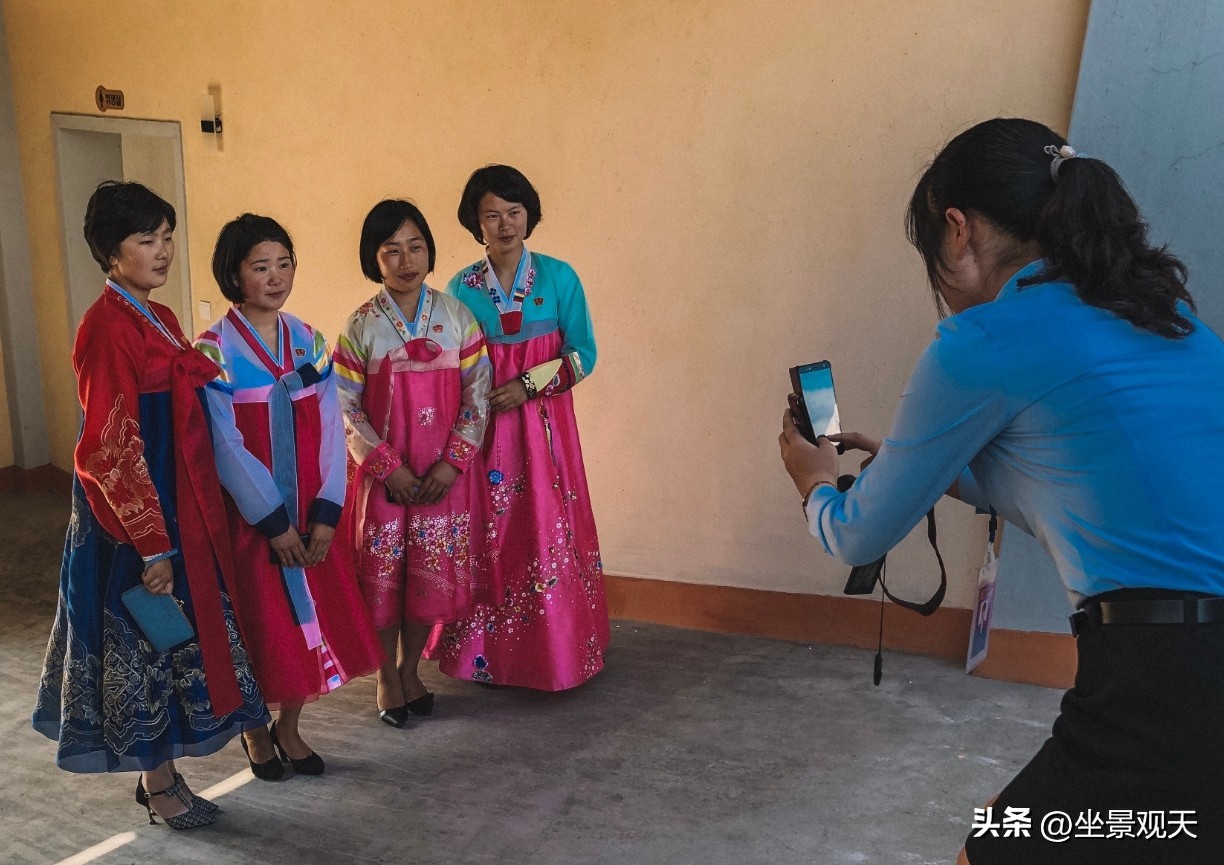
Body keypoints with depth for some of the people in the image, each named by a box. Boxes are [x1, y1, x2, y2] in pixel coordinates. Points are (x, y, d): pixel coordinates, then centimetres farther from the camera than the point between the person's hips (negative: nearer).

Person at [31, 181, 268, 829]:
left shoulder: (159, 319, 10)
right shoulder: (109, 327, -17)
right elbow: (112, 449, -20)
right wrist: (152, 545, -19)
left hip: (177, 509, 9)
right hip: (134, 518, -9)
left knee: (175, 639, 17)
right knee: (145, 643, 6)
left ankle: (160, 771, 33)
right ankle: (159, 785, 24)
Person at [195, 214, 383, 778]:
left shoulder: (309, 341, 4)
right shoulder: (213, 349, -9)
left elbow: (330, 429, 0)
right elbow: (225, 445, -13)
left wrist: (325, 513, -8)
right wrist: (272, 520, -14)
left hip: (310, 513, 4)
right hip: (248, 512, -4)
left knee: (313, 616, 10)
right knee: (260, 622, 7)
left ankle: (289, 728, 31)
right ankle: (255, 729, 31)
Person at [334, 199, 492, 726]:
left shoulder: (456, 317, 0)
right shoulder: (361, 326, -3)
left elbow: (478, 393, -1)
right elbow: (345, 407, -4)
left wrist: (453, 461, -10)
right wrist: (388, 466, -12)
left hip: (447, 474, 1)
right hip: (384, 473, -1)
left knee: (434, 573, 9)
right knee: (383, 573, 6)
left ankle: (410, 669, 30)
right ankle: (387, 679, 27)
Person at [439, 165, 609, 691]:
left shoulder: (558, 277, 0)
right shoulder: (461, 288, 4)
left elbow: (584, 355, -1)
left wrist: (530, 384, -12)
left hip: (545, 424, -1)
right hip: (482, 426, 1)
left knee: (550, 531, 0)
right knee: (489, 535, 3)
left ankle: (559, 650, 15)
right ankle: (492, 654, 18)